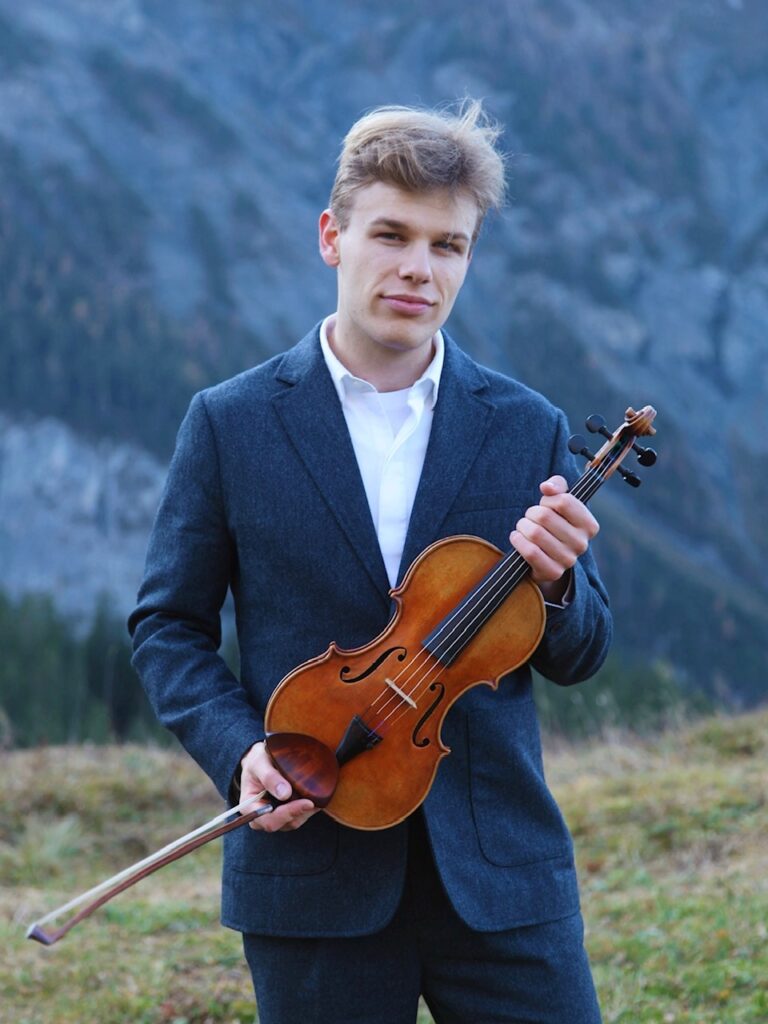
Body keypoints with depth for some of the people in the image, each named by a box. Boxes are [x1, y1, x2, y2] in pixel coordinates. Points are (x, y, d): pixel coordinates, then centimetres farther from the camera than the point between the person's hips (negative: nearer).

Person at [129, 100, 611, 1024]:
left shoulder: (528, 431, 5)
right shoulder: (230, 424, 1)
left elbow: (576, 659, 8)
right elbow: (167, 623, 5)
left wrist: (554, 585, -14)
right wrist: (237, 749, -12)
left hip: (500, 870, 1)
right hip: (313, 872, -1)